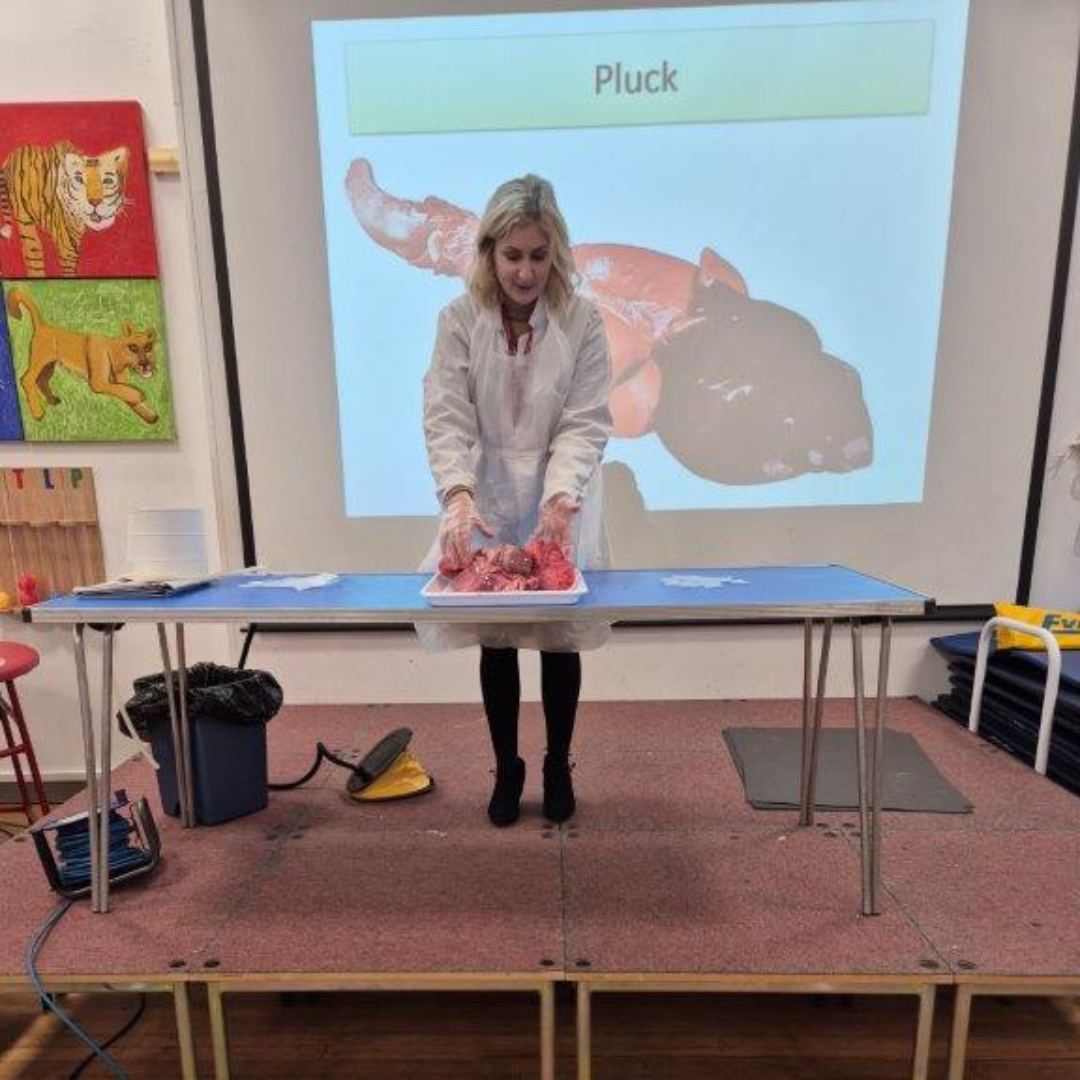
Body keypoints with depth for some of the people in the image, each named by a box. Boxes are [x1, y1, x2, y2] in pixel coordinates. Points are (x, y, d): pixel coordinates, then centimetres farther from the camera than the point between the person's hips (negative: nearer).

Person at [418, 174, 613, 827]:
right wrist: (459, 495, -31)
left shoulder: (582, 322, -8)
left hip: (561, 504, 0)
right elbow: (447, 418, -14)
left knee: (561, 639, 9)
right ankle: (507, 768, 31)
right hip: (486, 501, 1)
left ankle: (558, 767, 32)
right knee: (494, 640, 9)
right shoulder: (459, 320, -6)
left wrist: (561, 499, -29)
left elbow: (587, 424, -13)